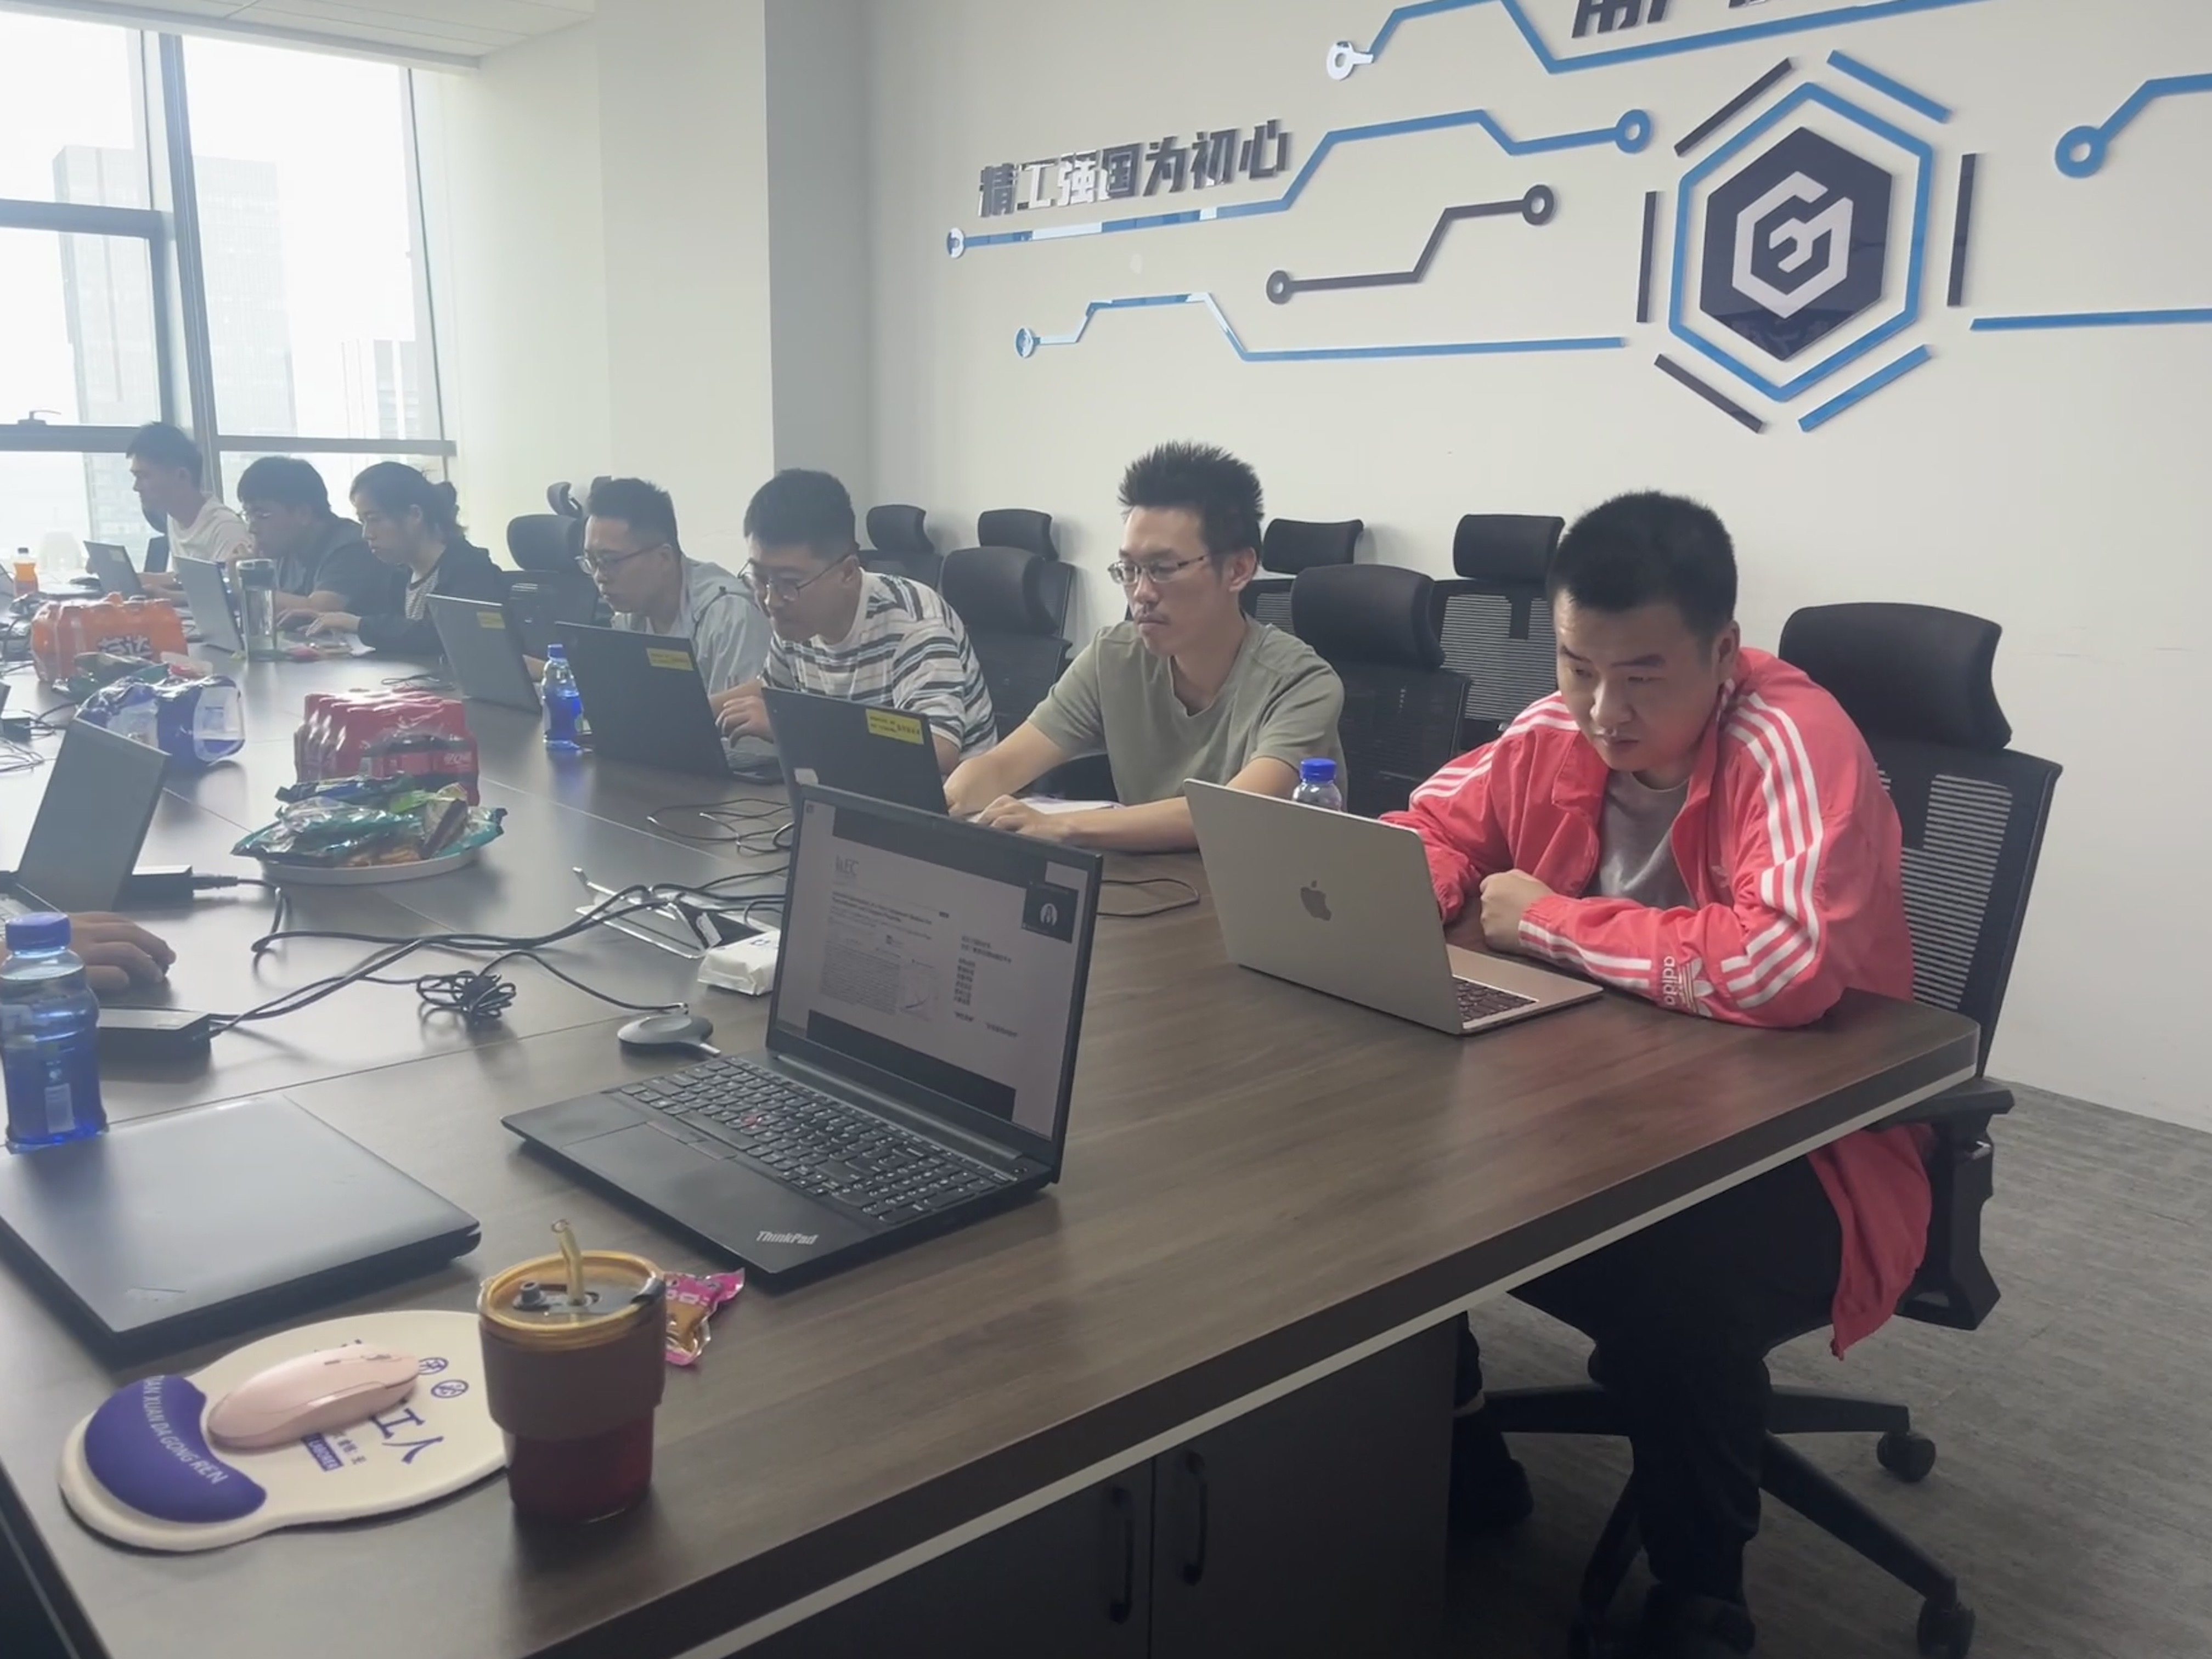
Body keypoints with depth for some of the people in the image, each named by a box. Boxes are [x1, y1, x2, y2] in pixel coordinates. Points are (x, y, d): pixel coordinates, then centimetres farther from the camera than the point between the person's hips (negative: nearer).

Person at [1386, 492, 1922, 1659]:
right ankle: (1453, 1459, 17)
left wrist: (1549, 922, -25)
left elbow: (1790, 962, -38)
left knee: (1677, 1281, -35)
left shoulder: (1791, 743, -23)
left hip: (1800, 1146, -6)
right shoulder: (1560, 730, -3)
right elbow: (1433, 832, 9)